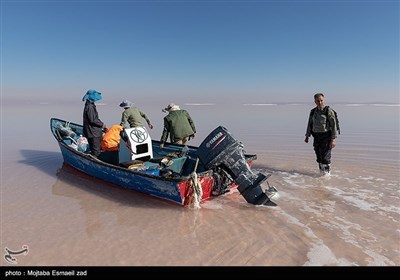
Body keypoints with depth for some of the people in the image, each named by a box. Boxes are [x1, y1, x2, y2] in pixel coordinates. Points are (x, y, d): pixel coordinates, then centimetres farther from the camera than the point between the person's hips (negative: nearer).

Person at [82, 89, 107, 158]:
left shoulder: (91, 105, 16)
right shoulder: (89, 107, -16)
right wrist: (102, 124, -9)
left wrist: (102, 126, 15)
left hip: (96, 132, 10)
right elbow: (92, 120, -22)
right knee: (95, 151, -7)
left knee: (98, 149, 16)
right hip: (93, 133, -10)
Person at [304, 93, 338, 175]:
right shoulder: (313, 111, 7)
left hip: (326, 137, -5)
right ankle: (322, 173, 23)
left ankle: (327, 174, 5)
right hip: (316, 137, 5)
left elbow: (334, 125, -12)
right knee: (319, 157, 10)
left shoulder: (328, 111, -9)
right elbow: (310, 124, 14)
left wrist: (333, 140, -17)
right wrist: (307, 136, 8)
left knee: (325, 158, -6)